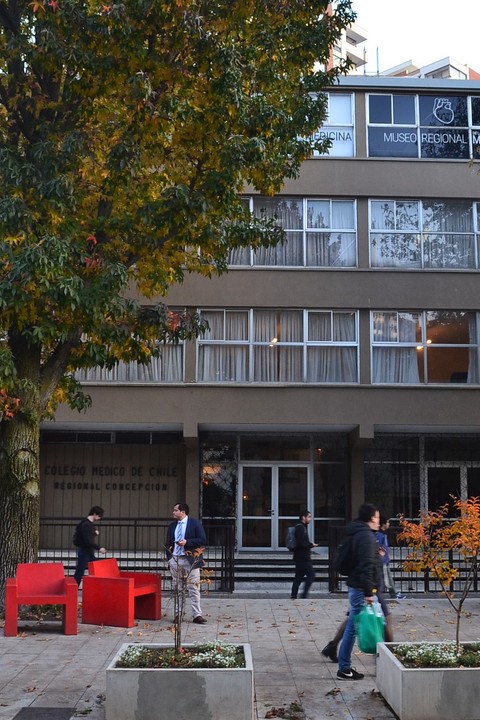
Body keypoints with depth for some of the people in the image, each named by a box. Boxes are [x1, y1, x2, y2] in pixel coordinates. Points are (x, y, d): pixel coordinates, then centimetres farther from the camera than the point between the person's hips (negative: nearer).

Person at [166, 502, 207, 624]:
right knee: (177, 589, 8)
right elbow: (168, 544, 19)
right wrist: (169, 558, 9)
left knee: (193, 589, -5)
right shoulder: (172, 526, 13)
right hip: (175, 560, 5)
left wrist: (187, 542, -16)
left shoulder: (195, 523, -2)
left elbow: (203, 540, -7)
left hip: (190, 560, -5)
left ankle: (196, 615, -3)